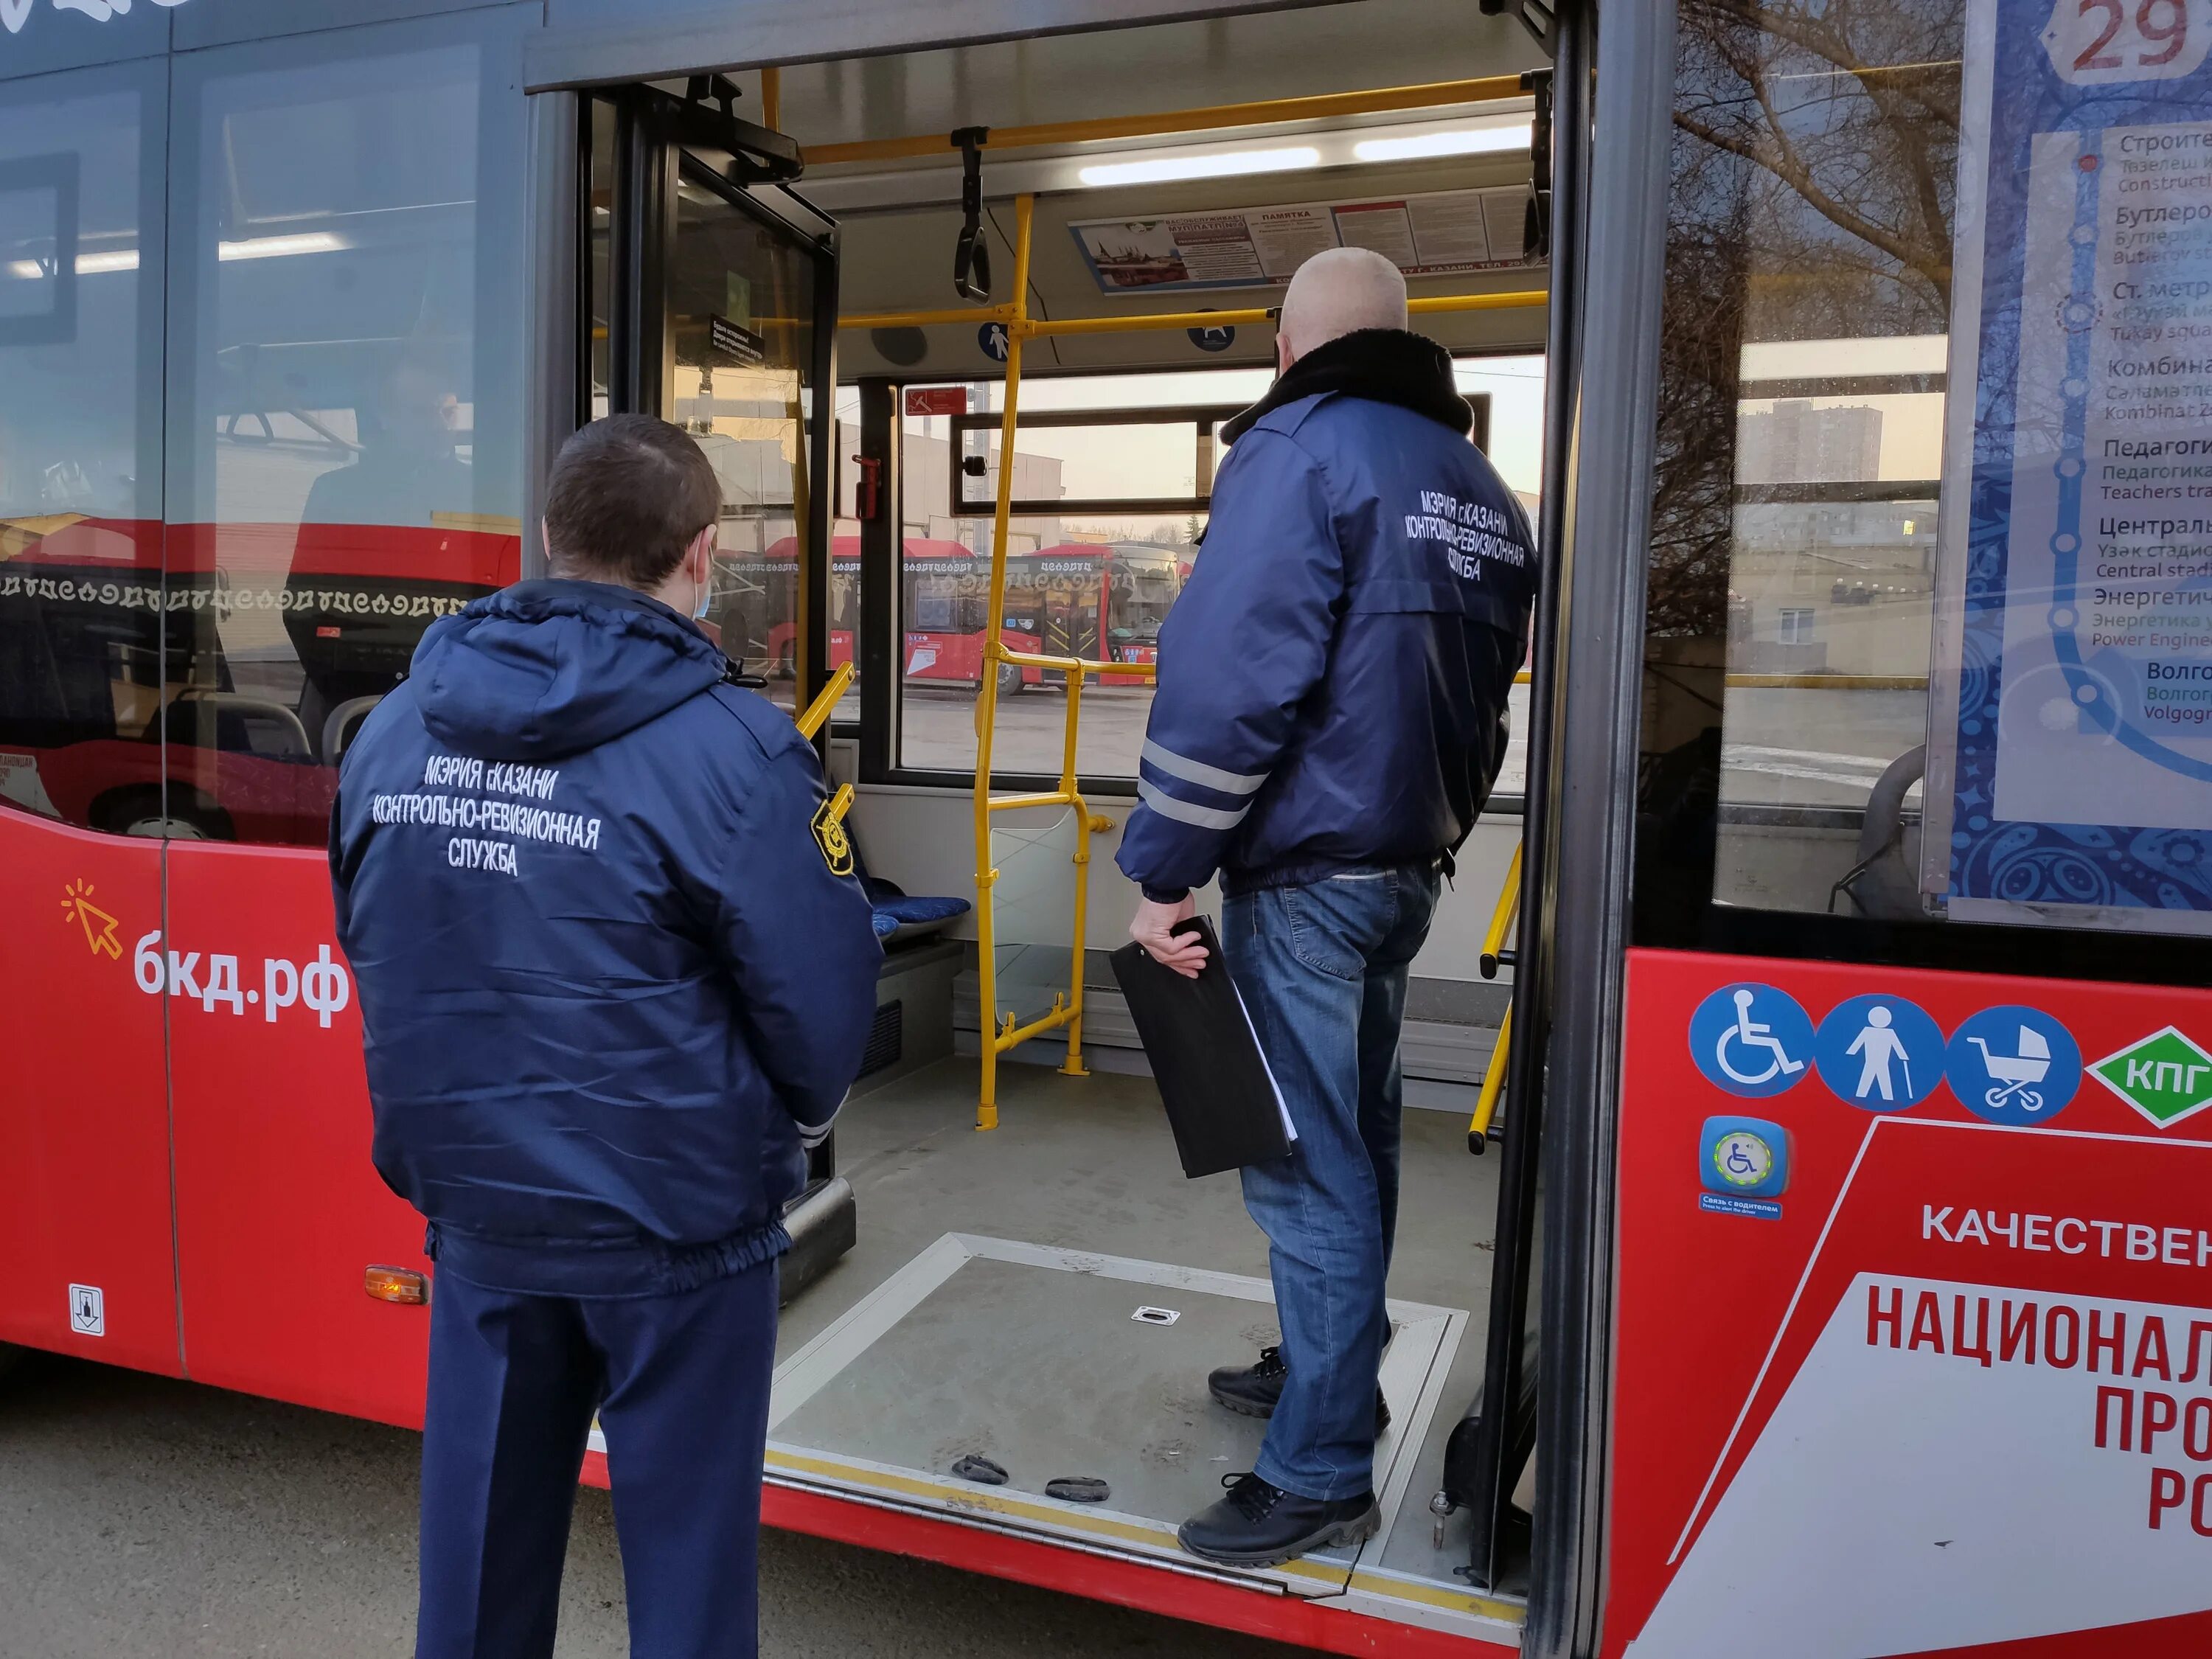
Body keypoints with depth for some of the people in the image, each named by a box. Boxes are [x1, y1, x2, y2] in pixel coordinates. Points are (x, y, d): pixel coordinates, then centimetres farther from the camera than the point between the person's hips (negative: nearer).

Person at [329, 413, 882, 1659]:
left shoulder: (395, 728, -2)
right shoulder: (729, 748, -20)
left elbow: (372, 951, 7)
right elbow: (822, 1000, -15)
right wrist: (794, 1119, 6)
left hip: (473, 1197, 5)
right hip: (677, 1215, -5)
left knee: (485, 1518, 22)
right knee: (685, 1532, 14)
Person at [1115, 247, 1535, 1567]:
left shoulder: (1302, 451, -12)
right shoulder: (1483, 489, 13)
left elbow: (1227, 677, -21)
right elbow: (1483, 694, 17)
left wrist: (1162, 869, -16)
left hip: (1308, 874, -9)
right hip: (1407, 866, 9)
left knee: (1306, 1168, -2)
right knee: (1355, 1140, 20)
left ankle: (1322, 1477, 9)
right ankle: (1330, 1368, 38)